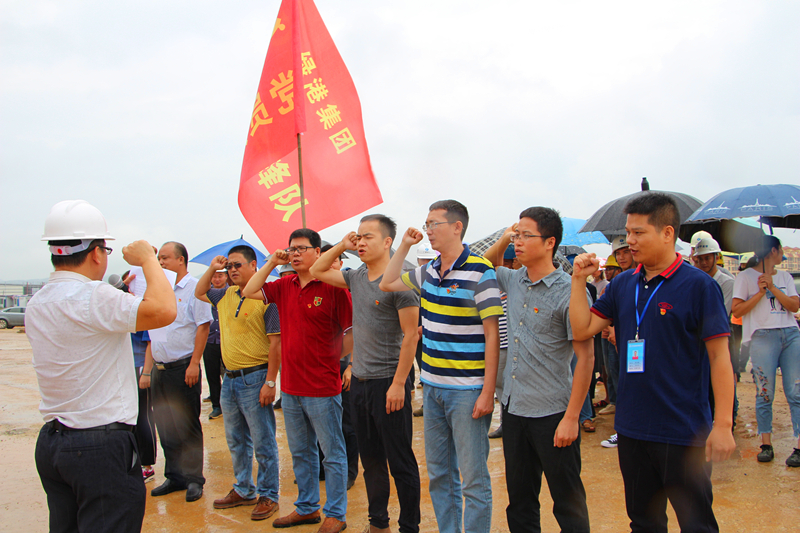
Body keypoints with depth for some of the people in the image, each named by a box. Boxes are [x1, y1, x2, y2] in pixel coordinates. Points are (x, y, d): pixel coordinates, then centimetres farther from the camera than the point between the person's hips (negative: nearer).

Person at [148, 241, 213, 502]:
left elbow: (203, 326, -12)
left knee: (187, 426, 0)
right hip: (160, 368, 7)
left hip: (183, 368, -7)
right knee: (165, 426, 12)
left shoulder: (194, 288, -7)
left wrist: (194, 363, -17)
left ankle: (193, 479, 10)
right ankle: (174, 476, 23)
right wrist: (149, 363, 14)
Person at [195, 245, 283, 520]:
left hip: (255, 378, -8)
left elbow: (276, 343, -17)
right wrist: (212, 269, 11)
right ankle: (243, 490, 33)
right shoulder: (226, 295, 9)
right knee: (236, 441, 18)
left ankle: (268, 495, 15)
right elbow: (199, 293, 28)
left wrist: (270, 382, -20)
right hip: (230, 378, 8)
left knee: (263, 443, 2)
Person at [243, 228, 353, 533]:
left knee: (332, 453, 6)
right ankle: (306, 508, 34)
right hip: (290, 387, 7)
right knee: (300, 452, 19)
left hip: (322, 388, -7)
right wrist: (272, 263, 3)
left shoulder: (333, 286, -12)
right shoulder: (285, 286, 8)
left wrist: (332, 360, -4)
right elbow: (249, 292, 10)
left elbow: (352, 332, -9)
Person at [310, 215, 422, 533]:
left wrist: (398, 384, -18)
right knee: (370, 459, 17)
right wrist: (342, 245, 6)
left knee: (400, 462, 2)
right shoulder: (357, 278, 8)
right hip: (359, 382, 8)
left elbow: (411, 335, -15)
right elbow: (317, 271, 20)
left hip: (388, 383, -7)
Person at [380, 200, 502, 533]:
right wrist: (404, 245, 12)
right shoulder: (428, 272, 8)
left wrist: (488, 392, -16)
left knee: (473, 478, 2)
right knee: (439, 473, 17)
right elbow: (387, 284, 23)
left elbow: (492, 334, -13)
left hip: (468, 391, -7)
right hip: (433, 387, 7)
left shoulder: (479, 272, -12)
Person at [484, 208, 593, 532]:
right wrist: (503, 239, 6)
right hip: (513, 407, 7)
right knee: (519, 497, 18)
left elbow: (585, 356, -14)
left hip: (552, 414, -6)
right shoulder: (514, 280, 5)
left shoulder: (570, 291, -14)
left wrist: (571, 417, -17)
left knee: (568, 502, 7)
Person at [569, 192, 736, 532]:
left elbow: (719, 356, -10)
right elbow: (582, 329, 5)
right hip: (632, 428, 6)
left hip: (684, 432, -5)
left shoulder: (698, 285, -11)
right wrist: (579, 280, -4)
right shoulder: (622, 284, 6)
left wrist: (723, 424, -14)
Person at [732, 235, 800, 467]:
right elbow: (737, 309, -2)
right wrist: (760, 292, -7)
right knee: (764, 393, -2)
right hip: (763, 336, -4)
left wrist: (772, 287, -2)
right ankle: (766, 444, 5)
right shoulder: (746, 276, 6)